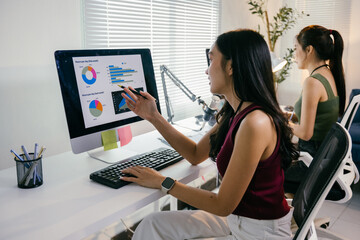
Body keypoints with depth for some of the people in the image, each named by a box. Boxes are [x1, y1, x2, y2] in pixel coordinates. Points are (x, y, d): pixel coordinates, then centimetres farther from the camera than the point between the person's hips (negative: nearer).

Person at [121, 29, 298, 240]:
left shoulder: (255, 123, -28)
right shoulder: (235, 113, 1)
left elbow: (223, 205, -23)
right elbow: (196, 154, 12)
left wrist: (164, 183, -13)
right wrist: (153, 117, 7)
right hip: (237, 218, 7)